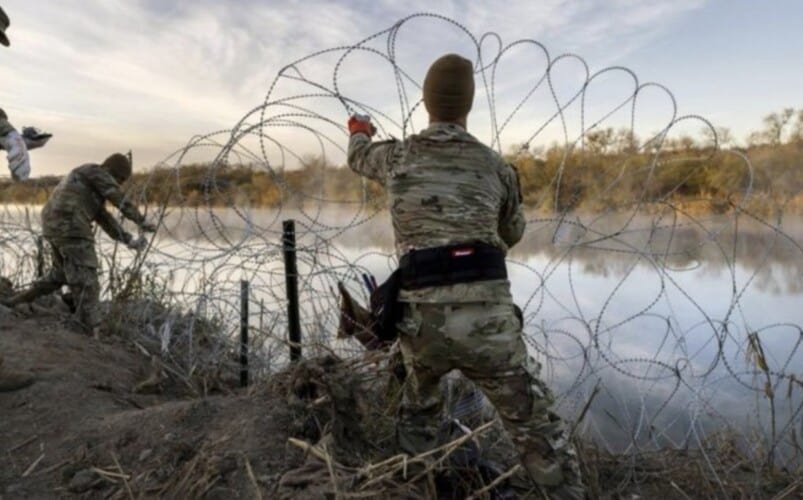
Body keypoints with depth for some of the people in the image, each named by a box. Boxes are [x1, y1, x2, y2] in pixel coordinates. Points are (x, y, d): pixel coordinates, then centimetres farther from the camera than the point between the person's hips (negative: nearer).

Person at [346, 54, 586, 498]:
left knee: (417, 418, 33)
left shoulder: (395, 155, 9)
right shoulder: (496, 166, 10)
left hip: (421, 319, 2)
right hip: (486, 317, -1)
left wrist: (359, 132, 58)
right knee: (540, 435, 12)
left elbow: (359, 158, 34)